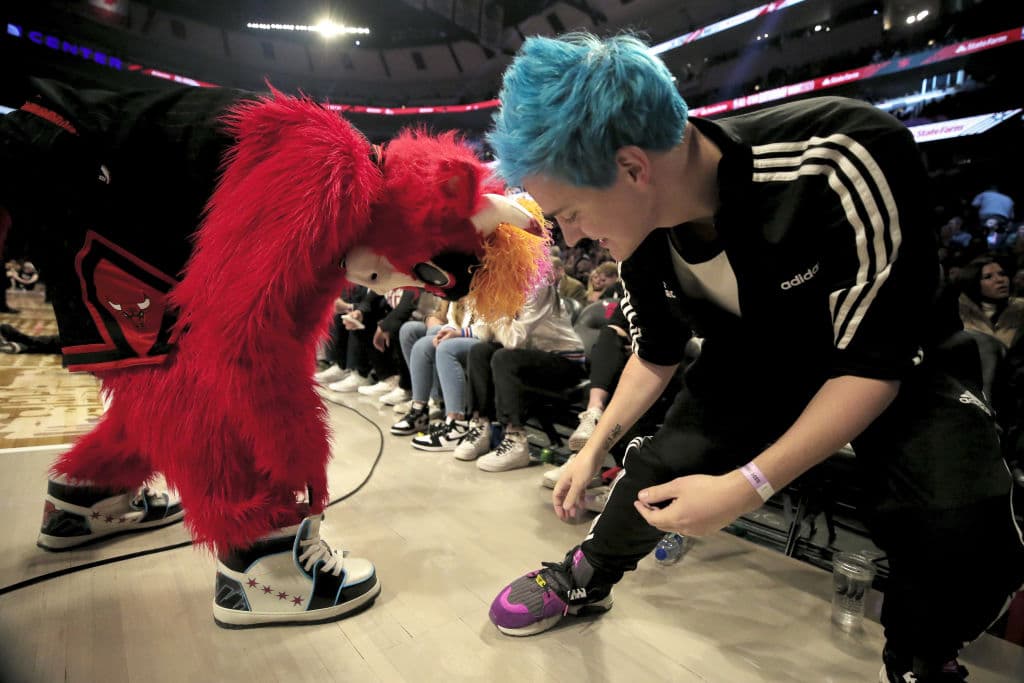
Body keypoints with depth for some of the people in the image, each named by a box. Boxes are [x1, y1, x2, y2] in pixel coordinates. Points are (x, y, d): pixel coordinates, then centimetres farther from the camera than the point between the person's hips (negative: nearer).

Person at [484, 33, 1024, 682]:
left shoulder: (843, 162, -38)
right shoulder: (641, 238, -19)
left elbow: (875, 362, -29)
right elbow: (656, 356, -1)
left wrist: (747, 485, -35)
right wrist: (594, 448, 1)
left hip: (887, 361, -3)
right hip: (753, 356, 4)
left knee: (961, 526, -25)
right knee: (661, 465, -7)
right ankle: (584, 581, 23)